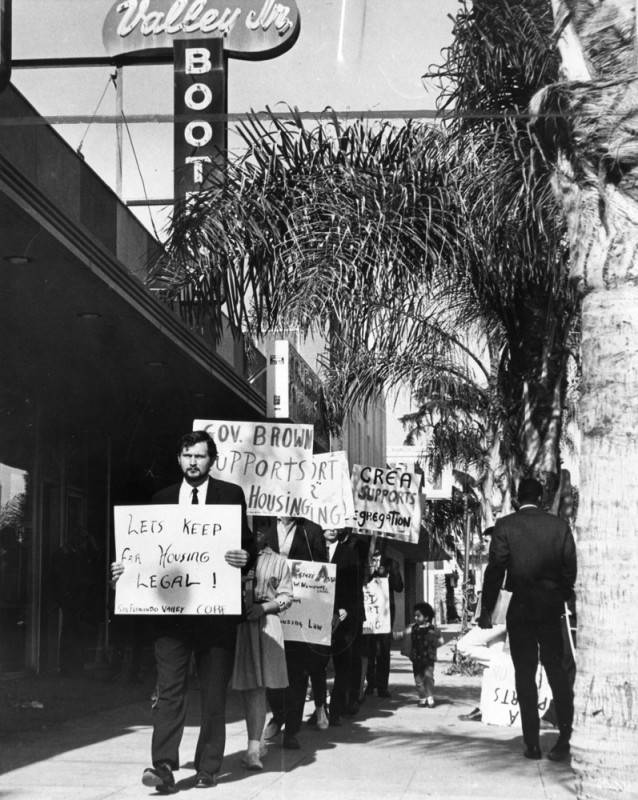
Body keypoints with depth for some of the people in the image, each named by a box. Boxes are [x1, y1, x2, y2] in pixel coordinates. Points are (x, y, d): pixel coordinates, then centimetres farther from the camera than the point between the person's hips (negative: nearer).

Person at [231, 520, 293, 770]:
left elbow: (286, 596, 5)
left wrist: (264, 607, -10)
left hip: (264, 623, -2)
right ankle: (256, 741, 20)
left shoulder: (278, 562, 10)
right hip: (237, 624, 2)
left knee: (257, 686, -11)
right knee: (244, 687, 5)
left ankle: (253, 750, -14)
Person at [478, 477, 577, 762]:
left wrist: (486, 609, 0)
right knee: (557, 671, 8)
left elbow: (495, 569, -5)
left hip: (520, 609, -2)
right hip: (553, 607, 2)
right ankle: (565, 739, 1)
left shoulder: (505, 525, -4)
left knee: (525, 675, 5)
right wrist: (567, 599, 14)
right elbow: (570, 567, 2)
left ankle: (532, 743, 3)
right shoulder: (559, 525, 2)